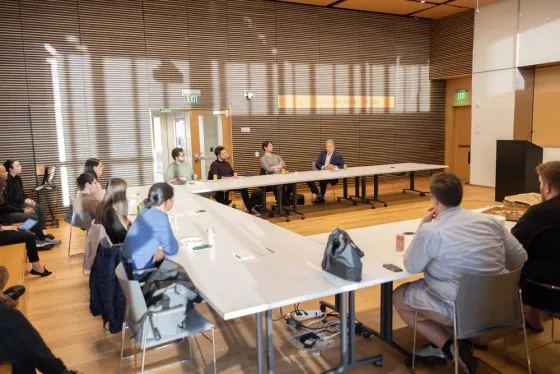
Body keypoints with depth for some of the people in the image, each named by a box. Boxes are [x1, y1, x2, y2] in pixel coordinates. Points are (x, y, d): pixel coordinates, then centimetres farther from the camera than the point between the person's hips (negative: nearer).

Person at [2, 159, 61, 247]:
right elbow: (6, 205, -23)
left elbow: (21, 193, 20)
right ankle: (40, 238, -7)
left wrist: (26, 200, -1)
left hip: (19, 204, 10)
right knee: (32, 215, -24)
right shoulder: (6, 182, -24)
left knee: (40, 208, -1)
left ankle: (43, 233, -3)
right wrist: (22, 210, -21)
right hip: (9, 211, -10)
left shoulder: (17, 178, 4)